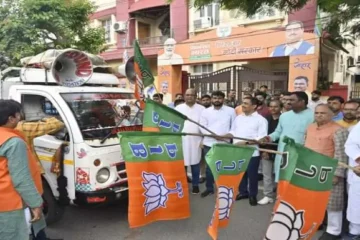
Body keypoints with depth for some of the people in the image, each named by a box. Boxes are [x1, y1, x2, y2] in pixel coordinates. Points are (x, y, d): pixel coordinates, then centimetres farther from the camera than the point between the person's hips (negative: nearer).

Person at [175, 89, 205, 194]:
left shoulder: (201, 109, 4)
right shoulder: (178, 108, 5)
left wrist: (204, 140, -3)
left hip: (195, 141, 0)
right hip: (181, 141, 0)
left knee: (195, 163, 7)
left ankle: (195, 185, 21)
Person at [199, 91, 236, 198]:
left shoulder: (231, 111, 2)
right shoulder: (206, 111, 3)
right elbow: (202, 127, -2)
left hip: (224, 144, -1)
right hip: (209, 143, 1)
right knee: (209, 167, 11)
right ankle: (209, 188, 26)